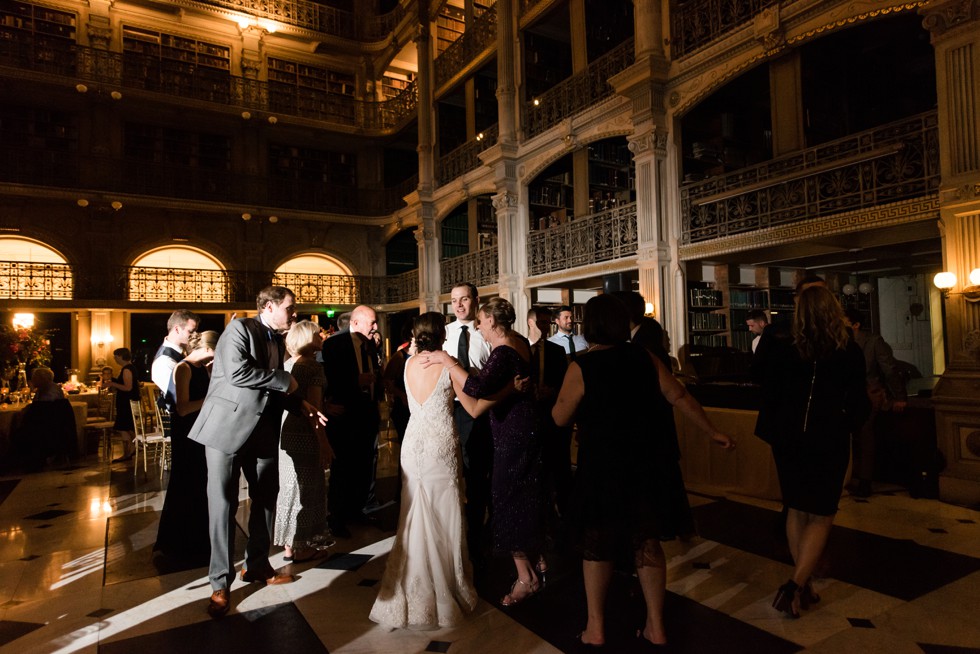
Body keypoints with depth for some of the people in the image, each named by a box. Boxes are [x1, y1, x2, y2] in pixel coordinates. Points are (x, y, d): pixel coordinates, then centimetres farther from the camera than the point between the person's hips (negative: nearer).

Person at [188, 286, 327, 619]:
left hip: (263, 431, 8)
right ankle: (220, 583, 12)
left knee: (265, 499, 14)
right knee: (223, 505, 0)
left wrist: (300, 404, 7)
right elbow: (237, 372, -24)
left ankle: (257, 565, 31)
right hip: (227, 428, -7)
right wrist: (285, 380, -15)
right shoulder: (240, 328, -9)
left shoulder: (278, 341, 14)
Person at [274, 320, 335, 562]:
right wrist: (324, 444, -17)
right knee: (305, 490, 4)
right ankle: (300, 547, 15)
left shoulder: (287, 365, 10)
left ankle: (288, 542, 30)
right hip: (304, 437, -8)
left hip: (284, 433, 8)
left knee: (289, 487, 17)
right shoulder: (313, 367, -13)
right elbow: (312, 408, -18)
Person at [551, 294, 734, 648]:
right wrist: (713, 433, 10)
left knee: (597, 546, 14)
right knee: (648, 543, 17)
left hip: (603, 466, -4)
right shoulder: (644, 358, -2)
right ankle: (656, 626, 27)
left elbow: (560, 418, -7)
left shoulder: (581, 367, -13)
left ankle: (595, 628, 25)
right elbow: (680, 397, 1)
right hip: (648, 462, 4)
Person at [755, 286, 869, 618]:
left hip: (789, 440, 2)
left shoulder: (784, 350, -7)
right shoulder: (850, 352, -8)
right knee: (821, 516, 9)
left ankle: (803, 584, 24)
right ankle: (796, 584, -4)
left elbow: (769, 395, -4)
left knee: (796, 510, 16)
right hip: (829, 442, -2)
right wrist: (843, 424, 16)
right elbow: (858, 404, -4)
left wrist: (771, 434, 10)